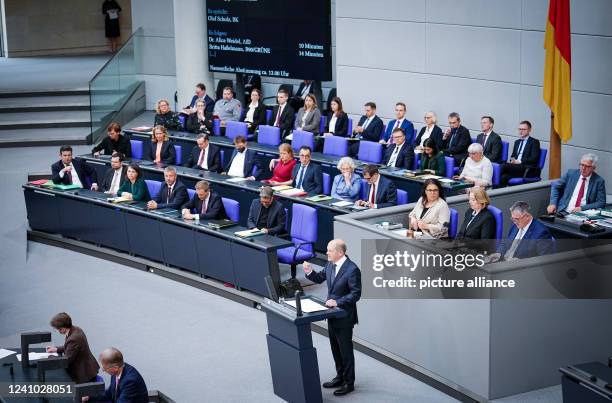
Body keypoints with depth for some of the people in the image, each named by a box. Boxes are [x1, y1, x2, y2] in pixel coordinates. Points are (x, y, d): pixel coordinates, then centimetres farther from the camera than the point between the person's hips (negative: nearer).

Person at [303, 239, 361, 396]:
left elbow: (356, 294, -20)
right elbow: (320, 278, 14)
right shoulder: (330, 264, 1)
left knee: (345, 350, 4)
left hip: (344, 317, -8)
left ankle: (349, 382, 17)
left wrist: (338, 302, -25)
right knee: (335, 348, 19)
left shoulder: (352, 269, -22)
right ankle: (340, 376, 35)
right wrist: (309, 272, -6)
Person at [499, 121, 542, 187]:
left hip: (527, 170, -5)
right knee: (504, 177, -31)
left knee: (504, 166, -32)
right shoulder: (517, 142, 27)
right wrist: (513, 160, -1)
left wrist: (519, 161, -15)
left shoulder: (534, 142, 6)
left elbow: (534, 158, -5)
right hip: (516, 167, 5)